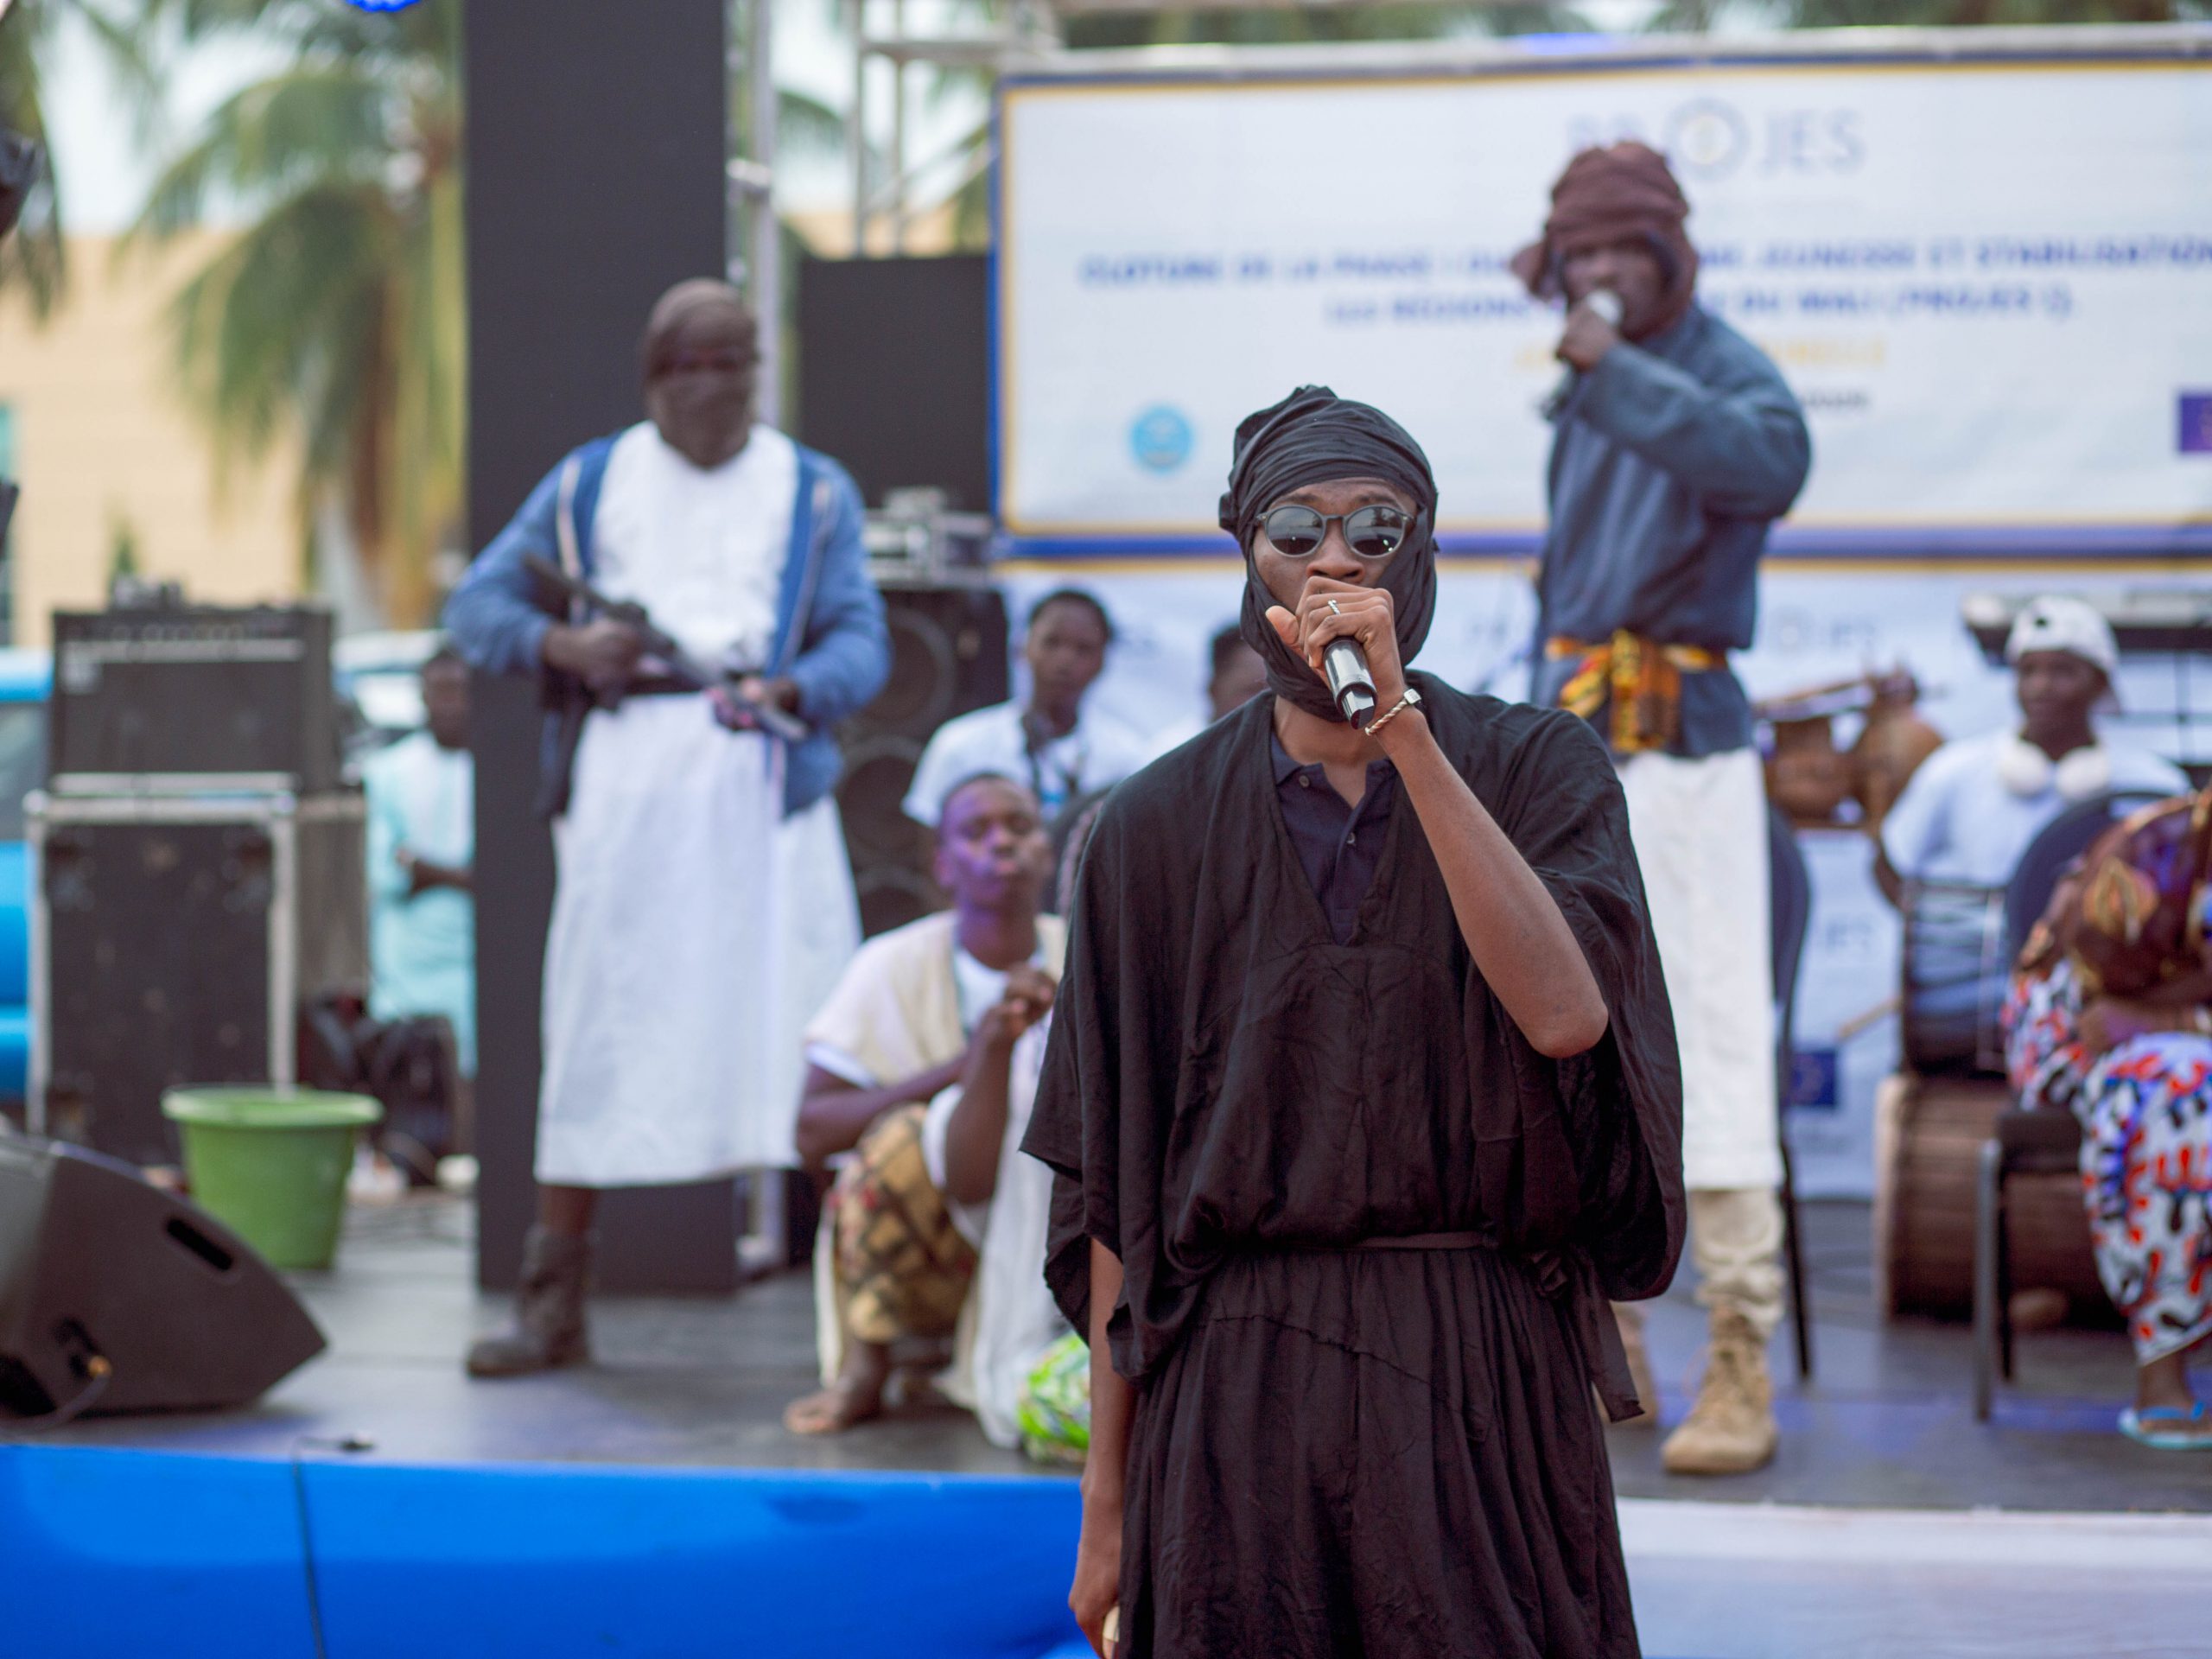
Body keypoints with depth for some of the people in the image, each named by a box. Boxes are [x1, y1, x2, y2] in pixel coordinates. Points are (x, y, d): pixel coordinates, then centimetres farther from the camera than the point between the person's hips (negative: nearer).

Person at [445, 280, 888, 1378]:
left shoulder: (813, 491, 12)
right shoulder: (589, 483, 15)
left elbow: (860, 639, 2)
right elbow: (476, 604, 12)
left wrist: (787, 688, -19)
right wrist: (561, 645, -9)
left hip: (762, 773, -1)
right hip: (621, 780, 1)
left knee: (807, 1027, -8)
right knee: (590, 1035, 1)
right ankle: (553, 1307, 7)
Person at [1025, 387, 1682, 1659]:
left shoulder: (1538, 769, 2)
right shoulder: (1159, 828, 5)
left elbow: (1565, 1013, -18)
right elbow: (1113, 1191, 6)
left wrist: (1397, 720, -18)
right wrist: (1108, 1499, 4)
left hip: (1491, 1391, -1)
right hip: (1239, 1406, 1)